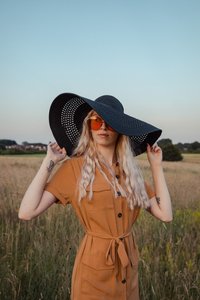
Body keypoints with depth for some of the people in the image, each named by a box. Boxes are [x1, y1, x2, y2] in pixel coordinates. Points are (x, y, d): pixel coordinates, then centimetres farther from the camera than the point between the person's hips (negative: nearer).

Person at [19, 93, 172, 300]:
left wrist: (156, 166, 2)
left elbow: (165, 214, 0)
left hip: (129, 268, 5)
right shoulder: (74, 167, -10)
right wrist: (49, 161, -15)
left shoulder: (129, 171, 3)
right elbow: (26, 212, -17)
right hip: (94, 268, -5)